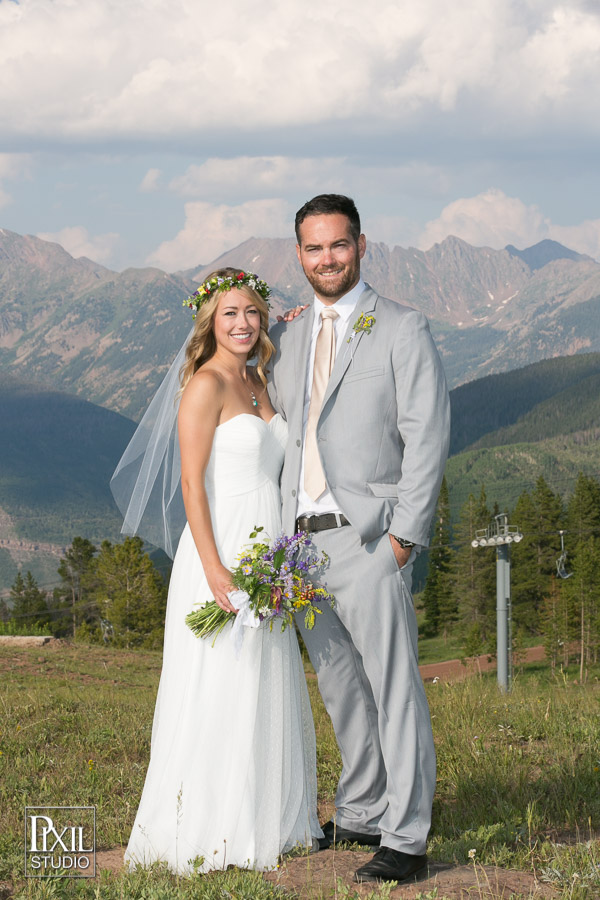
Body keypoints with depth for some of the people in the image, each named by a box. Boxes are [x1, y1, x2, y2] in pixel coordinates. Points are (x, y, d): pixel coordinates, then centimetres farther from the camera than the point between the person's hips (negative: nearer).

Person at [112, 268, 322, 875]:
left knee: (269, 688, 13)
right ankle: (207, 831, 7)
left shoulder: (258, 381, 14)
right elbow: (192, 482, -15)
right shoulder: (205, 383, -10)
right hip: (222, 549, -8)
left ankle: (265, 819, 25)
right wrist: (215, 569, -23)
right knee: (219, 692, -3)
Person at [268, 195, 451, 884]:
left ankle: (406, 841, 0)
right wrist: (276, 534, 11)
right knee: (341, 691, 14)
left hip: (367, 537, -6)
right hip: (300, 539, 6)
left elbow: (427, 437, -7)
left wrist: (404, 533, -13)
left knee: (394, 690, -5)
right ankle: (359, 817, 27)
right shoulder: (286, 336, 16)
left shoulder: (402, 330, -2)